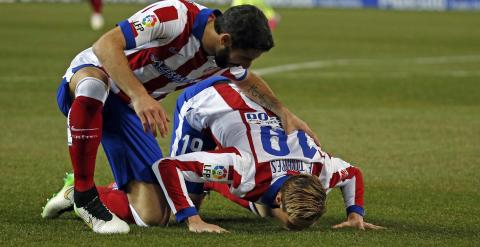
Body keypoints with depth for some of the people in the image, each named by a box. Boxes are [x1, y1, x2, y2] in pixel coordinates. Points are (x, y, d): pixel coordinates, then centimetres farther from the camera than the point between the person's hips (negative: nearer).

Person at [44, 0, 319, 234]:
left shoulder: (223, 60, -5)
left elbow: (247, 80, 20)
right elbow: (105, 45, -36)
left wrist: (283, 112, 7)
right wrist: (139, 96, -46)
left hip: (128, 110, 6)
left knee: (153, 217, -8)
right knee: (93, 83, -47)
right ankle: (84, 195, -31)